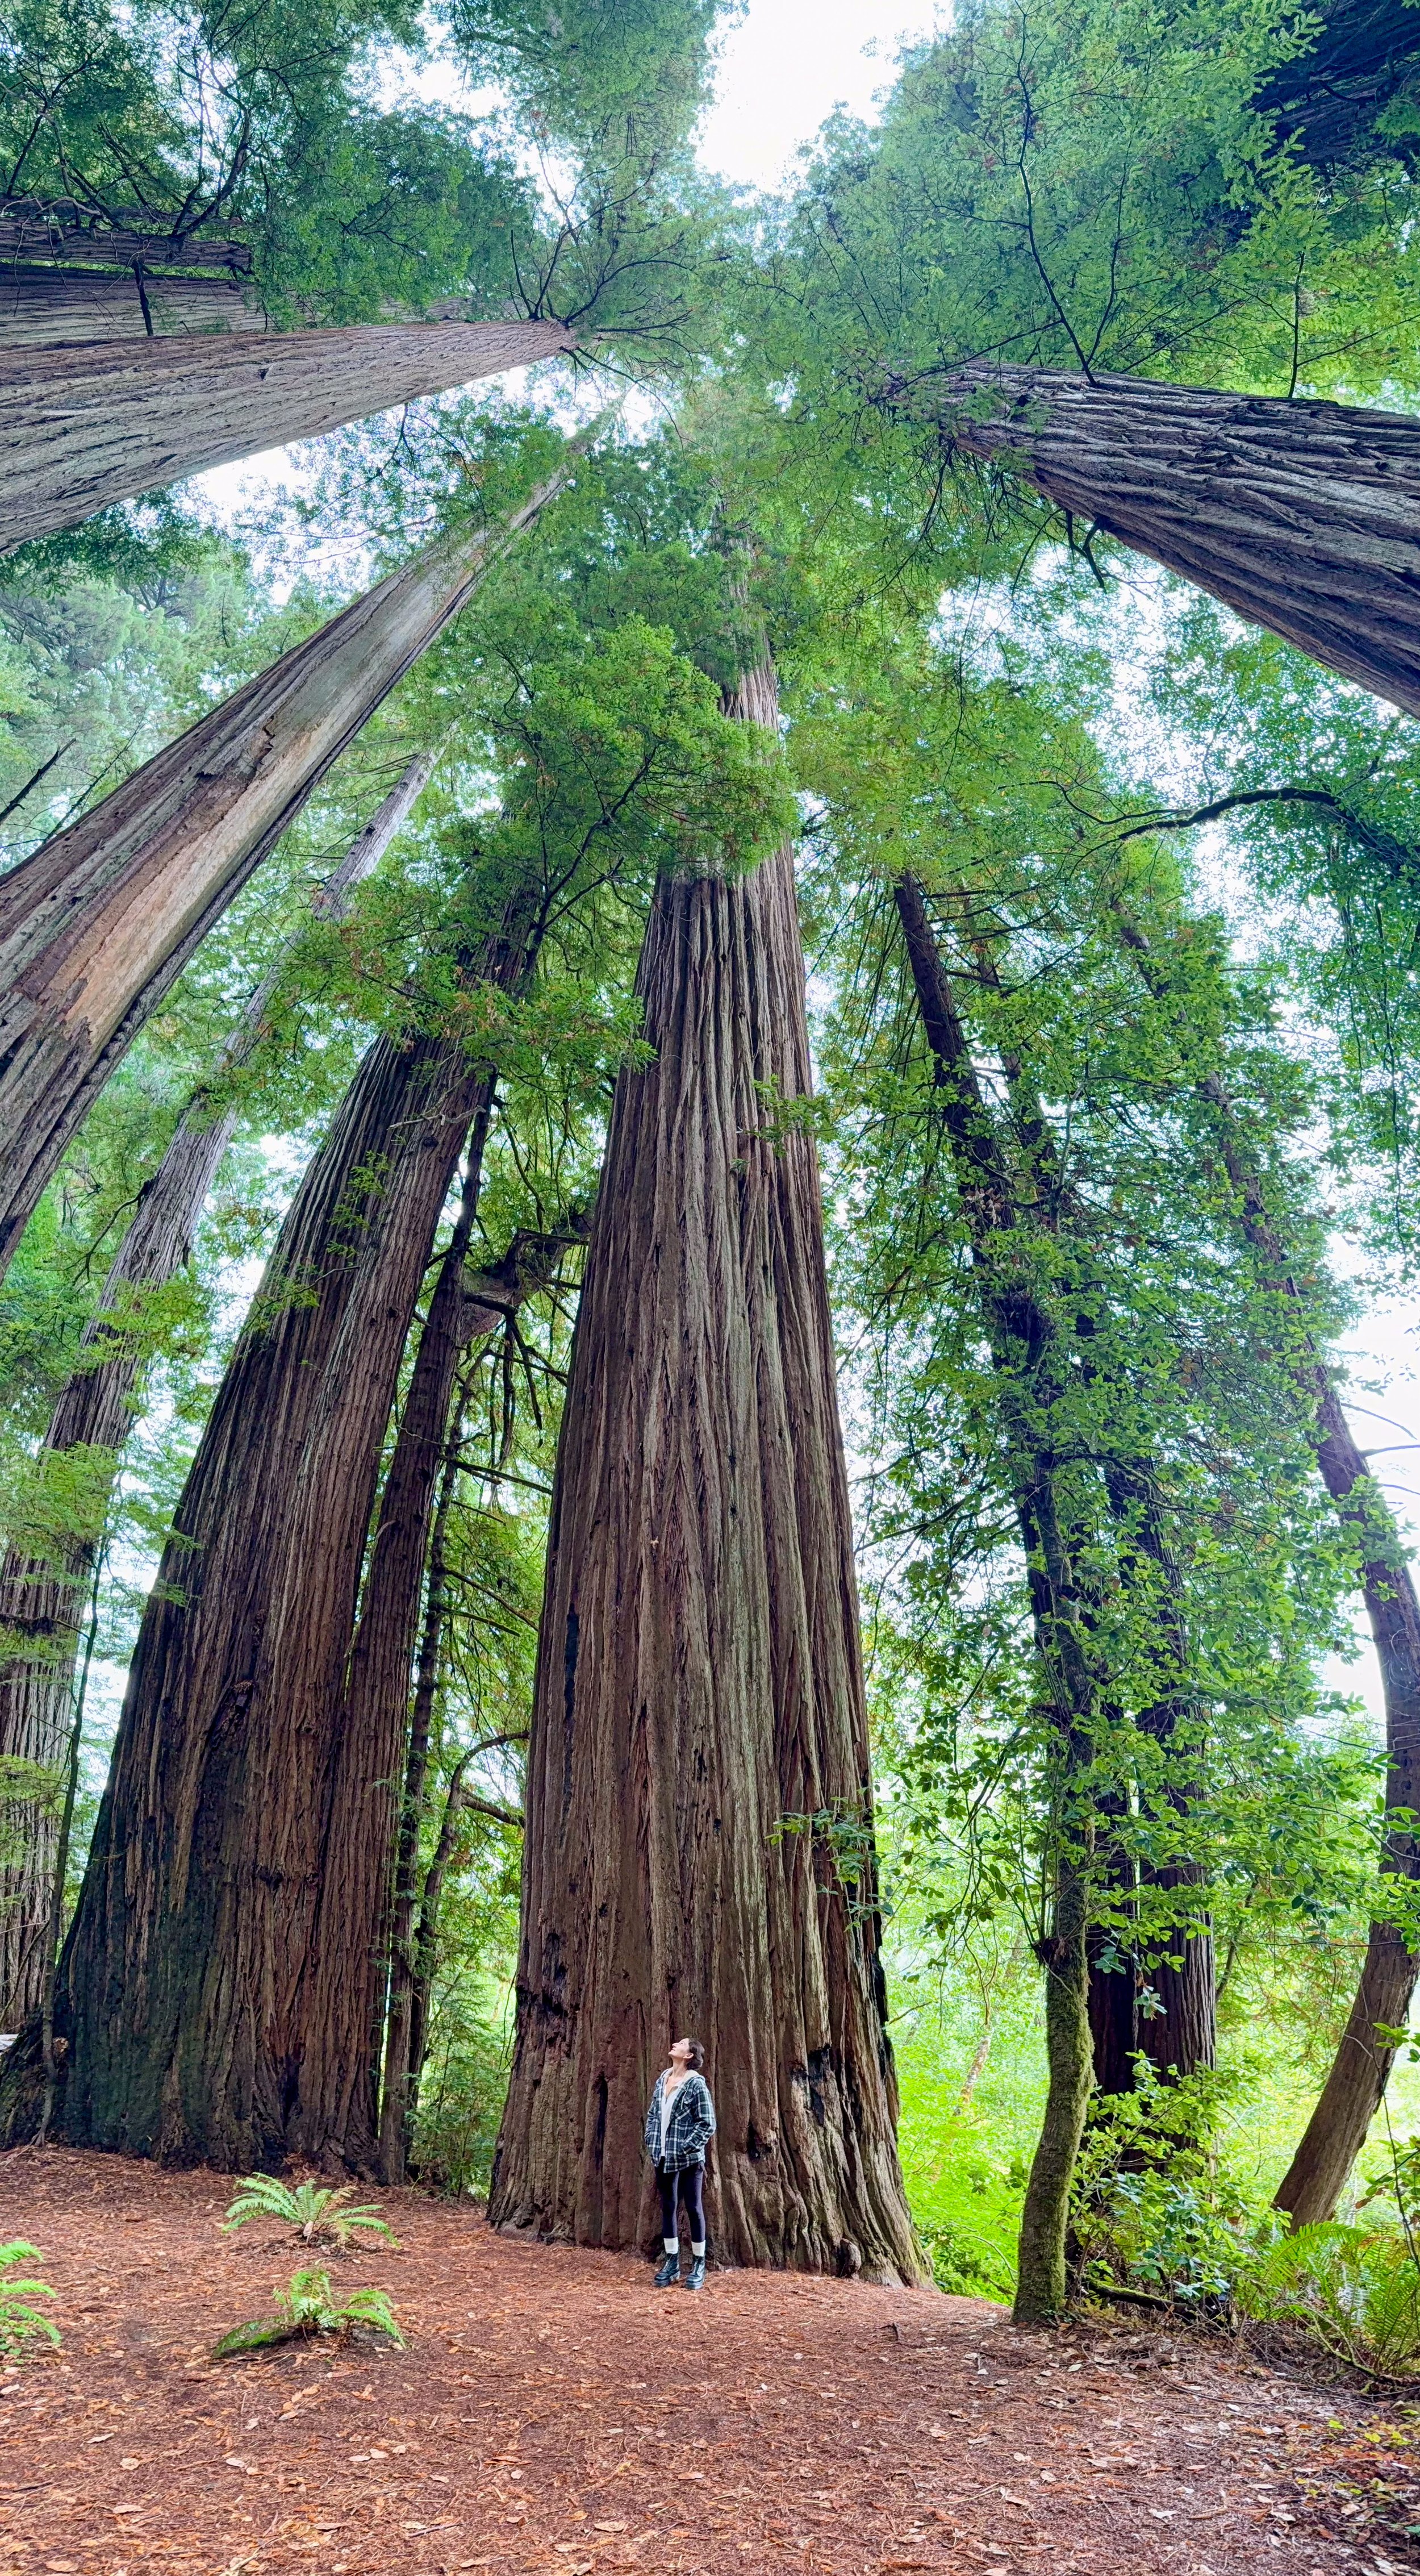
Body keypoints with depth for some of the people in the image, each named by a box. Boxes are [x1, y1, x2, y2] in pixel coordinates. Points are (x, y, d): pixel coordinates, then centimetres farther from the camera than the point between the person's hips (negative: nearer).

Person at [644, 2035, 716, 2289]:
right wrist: (651, 2142, 4)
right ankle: (672, 2263, 25)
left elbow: (708, 2125, -13)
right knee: (667, 2208, 13)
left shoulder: (696, 2084, -13)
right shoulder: (662, 2080, 7)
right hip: (662, 2158, 6)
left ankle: (698, 2266, 15)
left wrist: (686, 2148, -16)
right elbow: (652, 2115, 16)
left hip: (688, 2159, -6)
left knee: (694, 2209, 4)